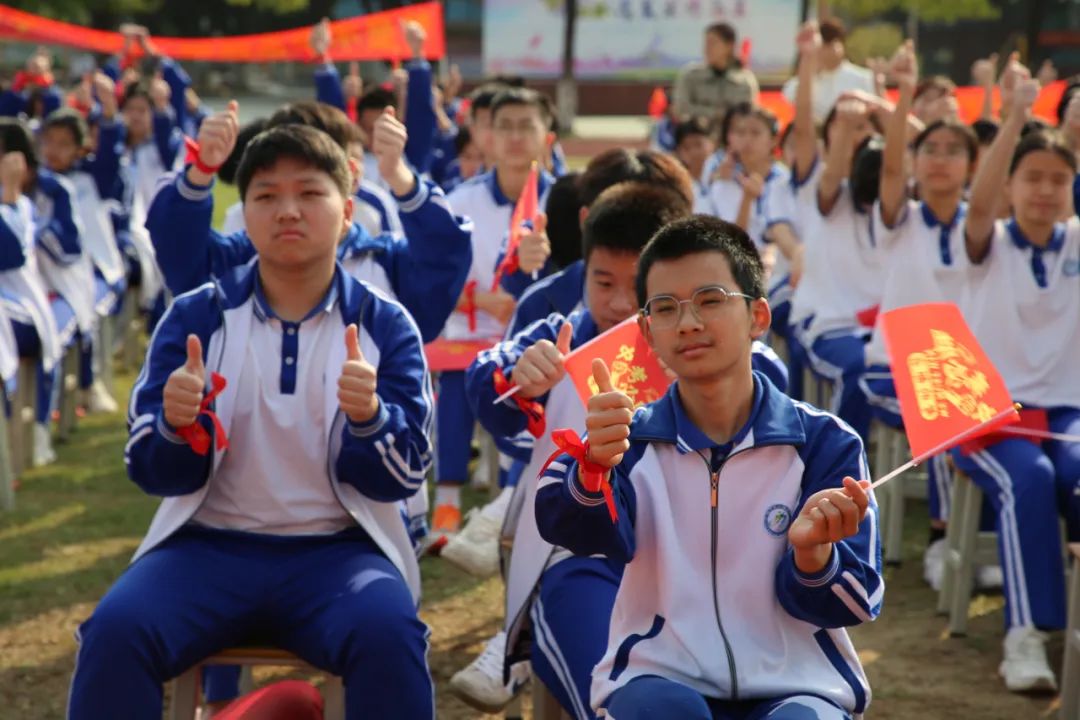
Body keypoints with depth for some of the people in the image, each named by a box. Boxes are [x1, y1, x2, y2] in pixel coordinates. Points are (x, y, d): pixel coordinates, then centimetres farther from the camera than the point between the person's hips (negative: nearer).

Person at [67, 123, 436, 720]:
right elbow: (154, 473, 2)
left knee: (387, 634, -33)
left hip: (337, 550, -1)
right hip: (209, 545, 1)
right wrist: (177, 427, -21)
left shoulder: (385, 325, 3)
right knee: (116, 630, -28)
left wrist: (369, 417, -23)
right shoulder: (194, 316, 5)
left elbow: (400, 477, -1)